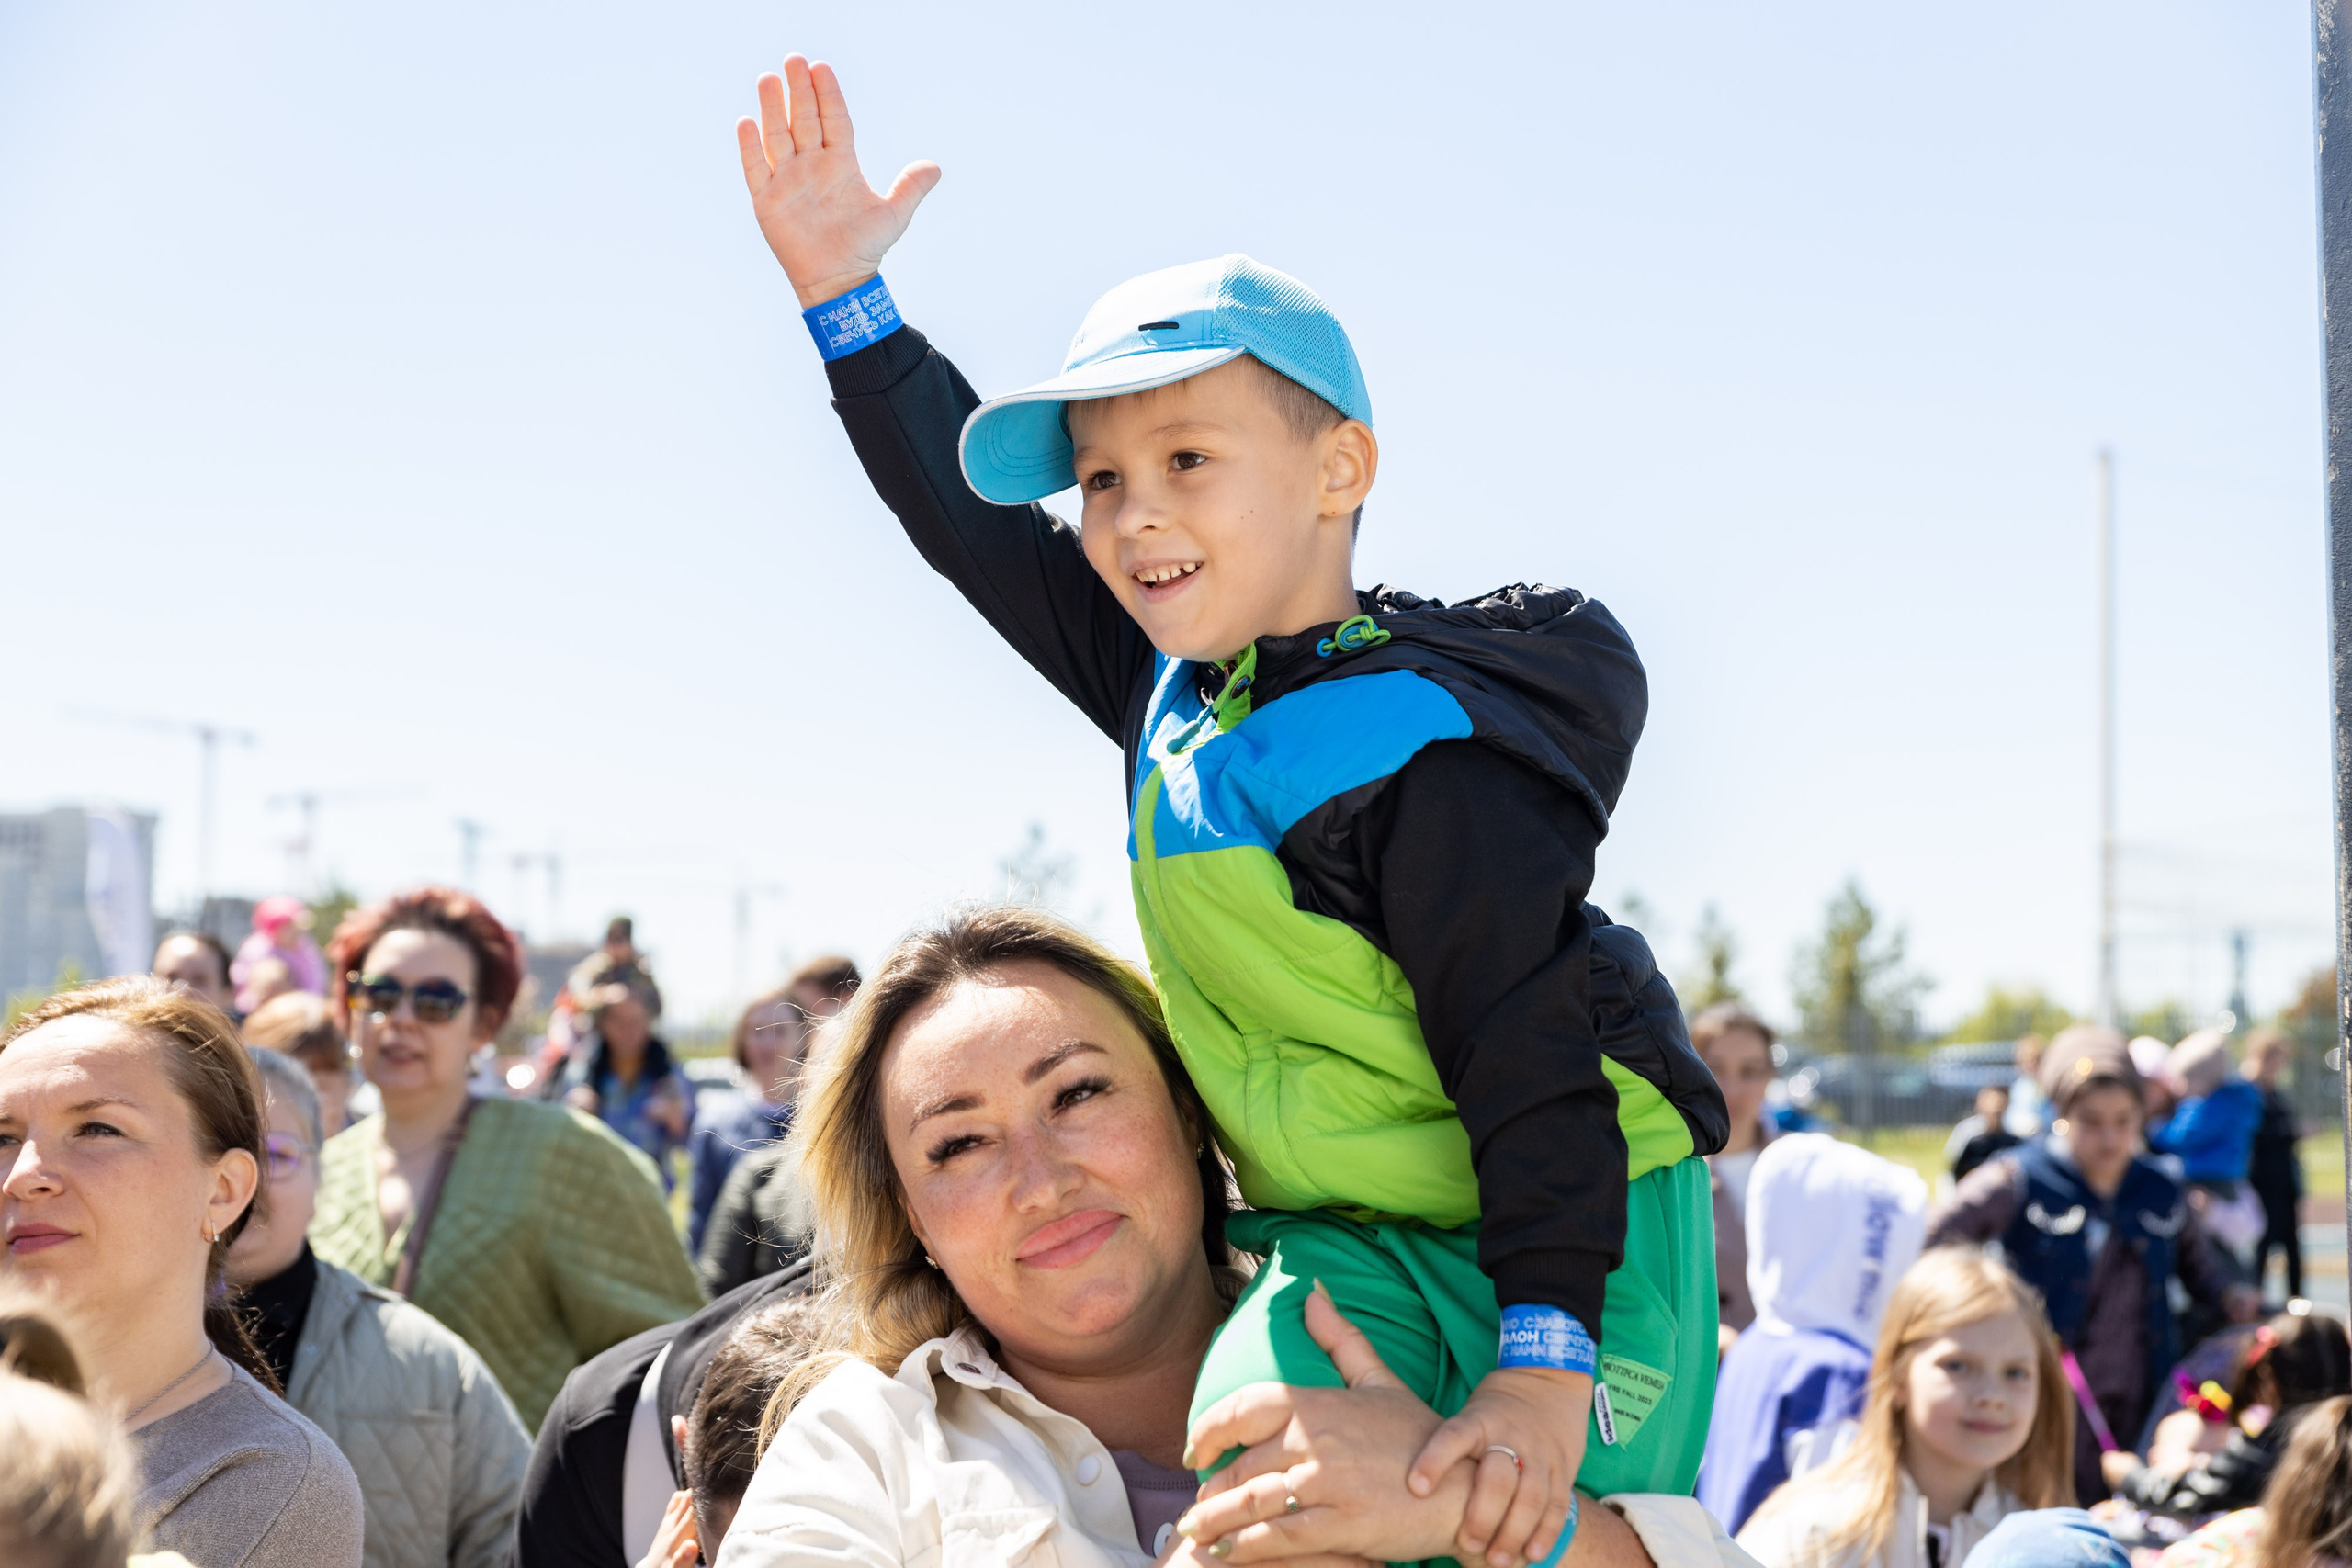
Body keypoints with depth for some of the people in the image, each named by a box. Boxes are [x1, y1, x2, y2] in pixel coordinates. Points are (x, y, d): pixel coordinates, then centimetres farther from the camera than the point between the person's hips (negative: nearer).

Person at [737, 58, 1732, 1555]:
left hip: (1562, 1251, -7)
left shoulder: (1423, 765, -19)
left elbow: (1533, 1068, -22)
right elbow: (982, 532, 18)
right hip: (1363, 1253, 7)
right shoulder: (1183, 686, 8)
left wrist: (1544, 1361, -28)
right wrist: (845, 294, 13)